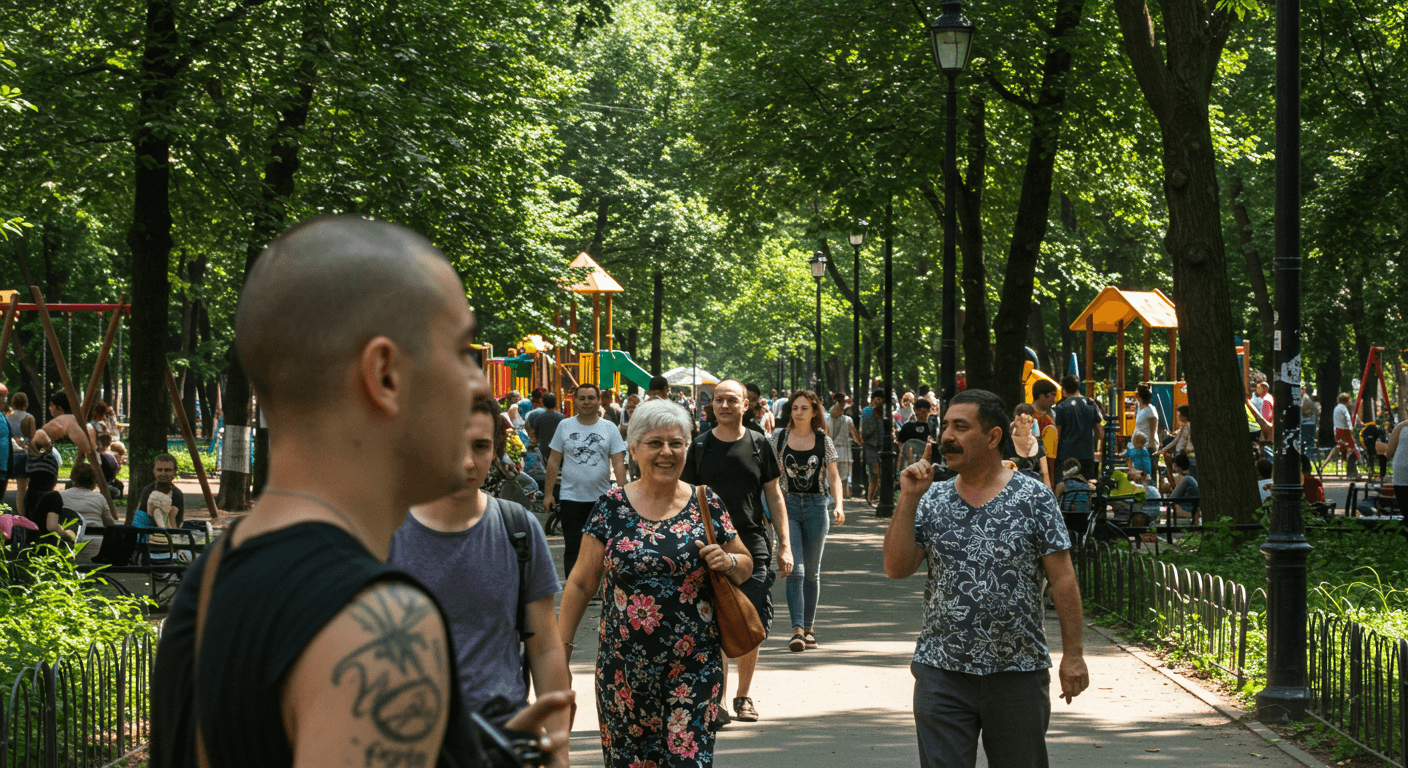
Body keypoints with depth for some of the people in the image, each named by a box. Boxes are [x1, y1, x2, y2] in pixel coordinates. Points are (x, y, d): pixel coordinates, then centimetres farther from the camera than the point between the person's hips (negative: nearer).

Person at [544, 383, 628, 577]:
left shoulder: (610, 428, 3)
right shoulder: (564, 426, 4)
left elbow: (619, 463, -2)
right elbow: (554, 461, 6)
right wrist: (548, 493, 0)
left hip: (602, 498, 1)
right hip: (571, 498, -1)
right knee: (573, 549, -4)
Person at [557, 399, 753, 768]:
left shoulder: (707, 506, 3)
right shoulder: (612, 508, 2)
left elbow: (746, 565, 13)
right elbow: (581, 583, 5)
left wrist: (728, 562, -10)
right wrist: (561, 646, 1)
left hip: (694, 664, 0)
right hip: (624, 664, 1)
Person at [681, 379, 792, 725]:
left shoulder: (758, 444, 6)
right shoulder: (699, 447, 3)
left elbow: (774, 496, 8)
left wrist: (785, 545, 3)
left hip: (754, 545, 1)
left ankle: (744, 695, 18)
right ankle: (719, 698, 2)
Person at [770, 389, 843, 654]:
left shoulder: (824, 441, 2)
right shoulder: (779, 438, 2)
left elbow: (834, 476, 3)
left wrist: (838, 505, -12)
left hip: (817, 506, 1)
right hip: (788, 505, -1)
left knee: (811, 571, 9)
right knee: (795, 569, -13)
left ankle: (809, 628, 19)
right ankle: (797, 630, -18)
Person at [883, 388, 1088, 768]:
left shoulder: (1034, 498, -4)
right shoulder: (932, 499, 5)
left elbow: (1063, 578, -4)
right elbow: (896, 568, -2)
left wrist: (1073, 654, -8)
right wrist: (908, 499, -10)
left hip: (1018, 672, -2)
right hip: (942, 671, 2)